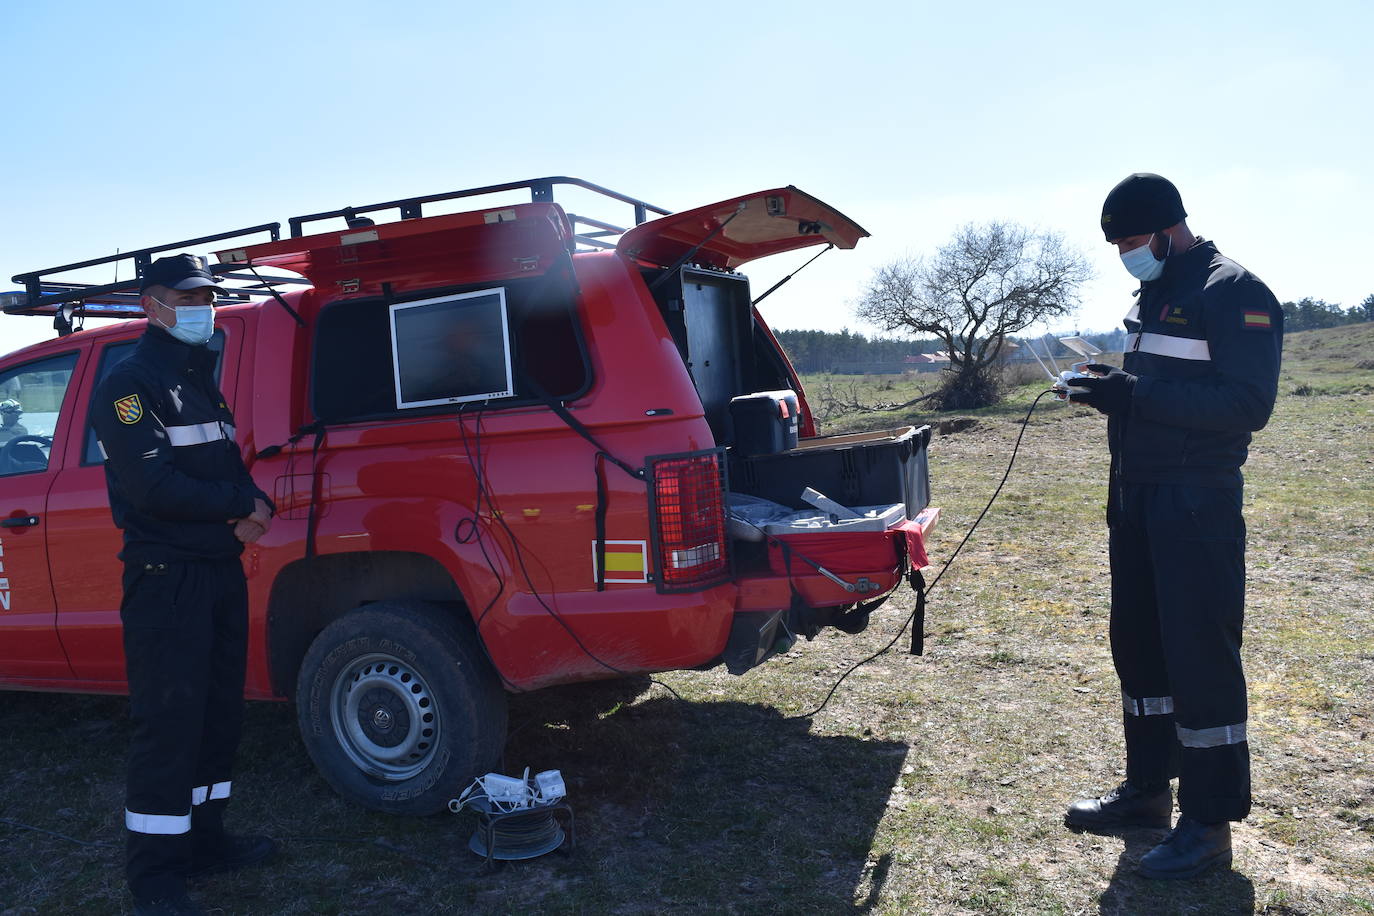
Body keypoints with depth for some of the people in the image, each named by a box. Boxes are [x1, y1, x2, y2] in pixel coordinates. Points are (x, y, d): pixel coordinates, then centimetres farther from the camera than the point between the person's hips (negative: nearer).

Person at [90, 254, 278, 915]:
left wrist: (253, 509, -5)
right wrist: (243, 505, -12)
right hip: (166, 575, -8)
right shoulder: (129, 384, -8)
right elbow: (152, 486, -19)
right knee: (169, 722, -4)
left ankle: (204, 837, 28)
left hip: (221, 568, 8)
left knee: (219, 712, 14)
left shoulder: (203, 381, 18)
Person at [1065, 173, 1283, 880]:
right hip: (1135, 496, 9)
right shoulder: (1154, 293, 16)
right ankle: (1147, 791, 27)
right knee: (1138, 646, 14)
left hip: (1197, 503, -9)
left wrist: (1139, 396, -24)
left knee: (1200, 655, -3)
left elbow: (1249, 404, -19)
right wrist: (1117, 388, 7)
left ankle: (1210, 822, 9)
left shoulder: (1232, 291, -11)